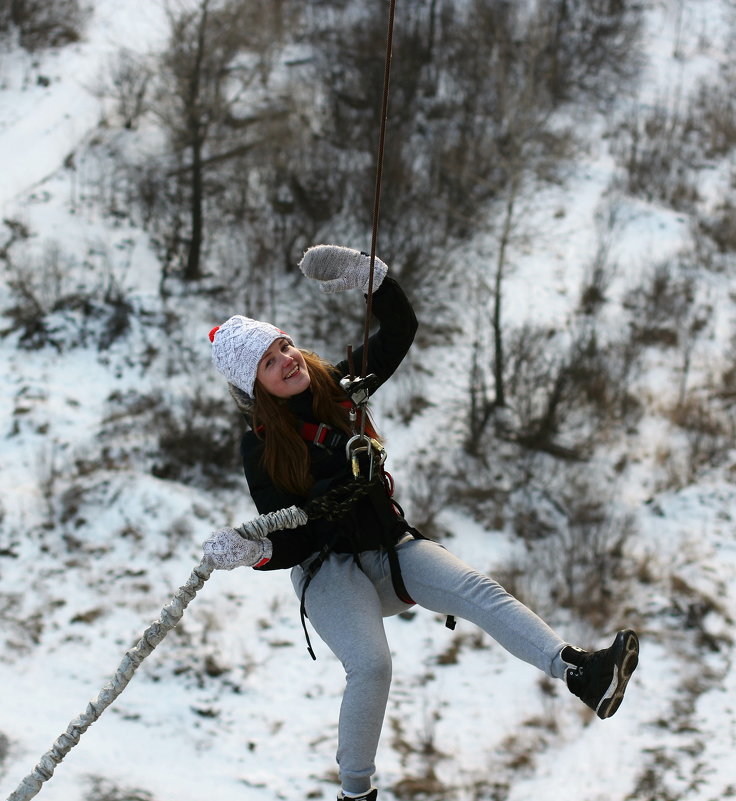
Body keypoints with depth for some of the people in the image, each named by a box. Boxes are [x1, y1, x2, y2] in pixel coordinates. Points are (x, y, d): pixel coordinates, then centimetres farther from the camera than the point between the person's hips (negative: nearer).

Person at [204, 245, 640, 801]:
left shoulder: (339, 386, 2)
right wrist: (253, 550, -32)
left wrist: (370, 278, -14)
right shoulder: (262, 448, -10)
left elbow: (401, 330, 3)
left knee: (478, 592, -21)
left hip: (392, 546, 4)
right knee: (370, 666, -28)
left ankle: (581, 673, -38)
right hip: (329, 567, -4)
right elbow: (289, 538, -10)